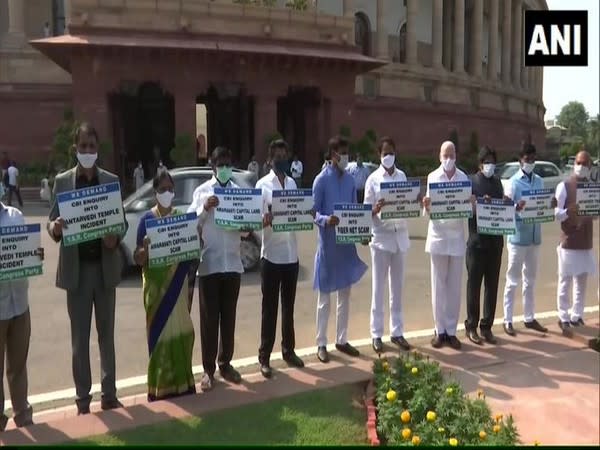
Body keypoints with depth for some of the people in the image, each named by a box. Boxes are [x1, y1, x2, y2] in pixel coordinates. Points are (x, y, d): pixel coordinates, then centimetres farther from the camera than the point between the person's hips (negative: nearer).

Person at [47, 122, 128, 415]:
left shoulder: (111, 180, 4)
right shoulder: (62, 181, 2)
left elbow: (122, 221, 5)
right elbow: (52, 221, 2)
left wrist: (115, 238, -16)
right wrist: (55, 228, -21)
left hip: (105, 266, 1)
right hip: (76, 267, -1)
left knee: (107, 334, 10)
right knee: (79, 337, 7)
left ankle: (109, 394, 20)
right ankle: (82, 397, 17)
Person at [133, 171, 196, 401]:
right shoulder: (147, 219, -5)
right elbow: (138, 259, -7)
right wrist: (145, 248, -28)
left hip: (178, 282, 4)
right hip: (157, 284, -4)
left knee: (181, 330, 7)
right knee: (160, 331, -1)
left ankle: (181, 381, 21)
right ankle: (160, 386, 9)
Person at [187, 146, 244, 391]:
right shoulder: (202, 191, 1)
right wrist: (205, 208, -20)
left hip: (232, 263, 3)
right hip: (209, 263, -3)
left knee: (228, 317, 11)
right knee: (209, 318, 3)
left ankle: (225, 364, 24)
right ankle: (208, 369, 11)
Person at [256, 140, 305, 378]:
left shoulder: (292, 183, 11)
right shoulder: (263, 184, -6)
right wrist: (265, 220, -33)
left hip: (292, 254, 5)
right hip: (271, 255, -5)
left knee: (288, 306, 15)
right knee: (270, 308, 2)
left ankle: (288, 350, 28)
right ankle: (264, 357, 11)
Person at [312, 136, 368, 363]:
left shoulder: (350, 180, 9)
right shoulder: (322, 180, -8)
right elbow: (314, 212, -10)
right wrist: (325, 220, -30)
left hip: (348, 243, 6)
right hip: (328, 243, -6)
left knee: (345, 294, 13)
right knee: (324, 296, 3)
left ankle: (342, 340, 25)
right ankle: (321, 344, 13)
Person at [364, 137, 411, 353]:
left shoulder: (402, 176, 9)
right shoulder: (373, 179, -3)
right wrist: (376, 209, -26)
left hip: (400, 236, 4)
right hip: (381, 237, -4)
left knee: (397, 287, 10)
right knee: (378, 288, 1)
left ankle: (397, 331, 19)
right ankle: (376, 334, 9)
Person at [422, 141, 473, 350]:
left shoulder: (463, 178, 5)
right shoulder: (432, 177, 2)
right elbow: (428, 211, -1)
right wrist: (426, 206, -23)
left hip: (457, 236, 1)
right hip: (438, 235, -1)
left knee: (454, 286, 5)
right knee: (438, 285, 4)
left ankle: (451, 330, 14)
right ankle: (440, 330, 13)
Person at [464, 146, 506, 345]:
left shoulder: (497, 182, 14)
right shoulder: (471, 182, -3)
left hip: (495, 241, 5)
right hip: (477, 241, -5)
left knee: (492, 286, 9)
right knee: (474, 285, 3)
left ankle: (487, 326, 18)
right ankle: (471, 326, 13)